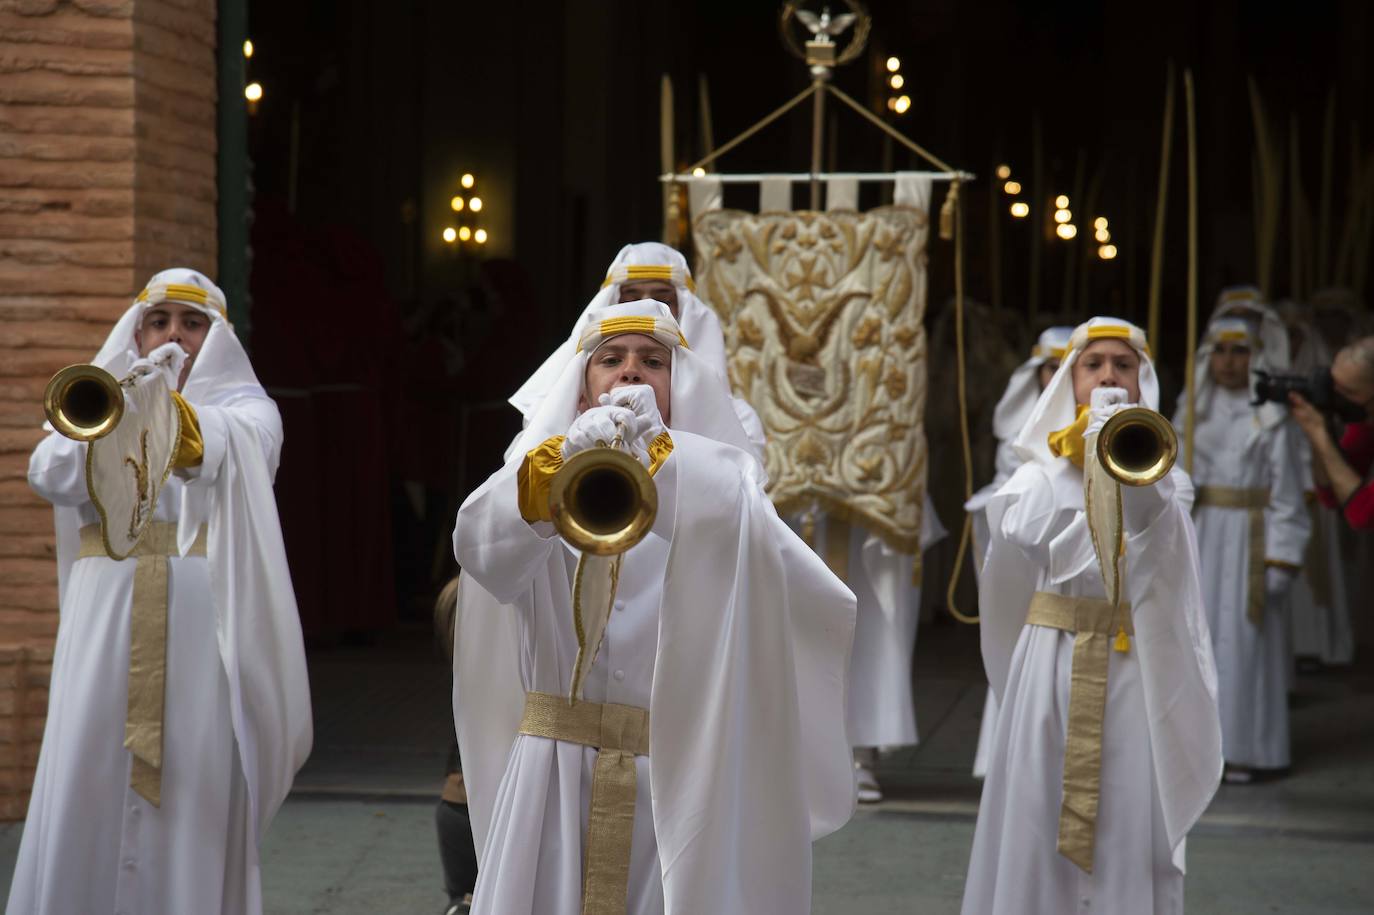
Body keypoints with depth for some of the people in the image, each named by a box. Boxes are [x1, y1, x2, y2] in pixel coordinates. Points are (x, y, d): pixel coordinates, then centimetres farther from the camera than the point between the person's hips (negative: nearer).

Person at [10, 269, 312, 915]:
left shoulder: (246, 405, 8)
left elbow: (244, 443, -18)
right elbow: (50, 474, -3)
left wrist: (199, 438, -41)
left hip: (202, 631, -2)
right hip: (108, 630, 2)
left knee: (194, 804, -7)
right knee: (85, 798, -5)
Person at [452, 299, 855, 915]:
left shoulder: (714, 477, 8)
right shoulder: (545, 468, 9)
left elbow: (743, 533, -18)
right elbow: (479, 545, -15)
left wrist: (656, 448, -32)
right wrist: (562, 460, -33)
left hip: (681, 784, -1)